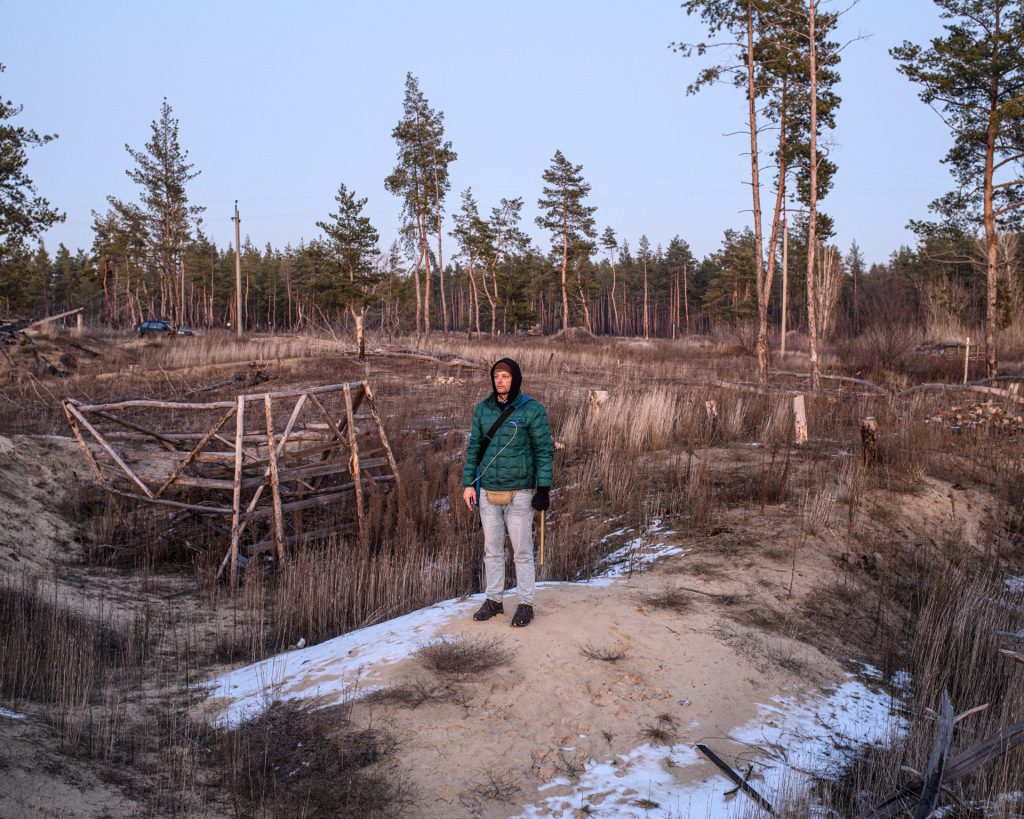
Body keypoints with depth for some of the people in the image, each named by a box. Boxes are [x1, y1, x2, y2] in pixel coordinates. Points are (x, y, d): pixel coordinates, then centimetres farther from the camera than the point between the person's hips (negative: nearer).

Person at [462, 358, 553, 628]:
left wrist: (543, 489, -10)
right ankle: (493, 600, 25)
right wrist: (468, 483, 5)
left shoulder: (532, 410, -8)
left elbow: (544, 450, -6)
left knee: (522, 551, 4)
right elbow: (474, 447, 11)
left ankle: (526, 604, 15)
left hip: (519, 492, -4)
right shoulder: (482, 409, 5)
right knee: (492, 550, 13)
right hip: (488, 491, 4)